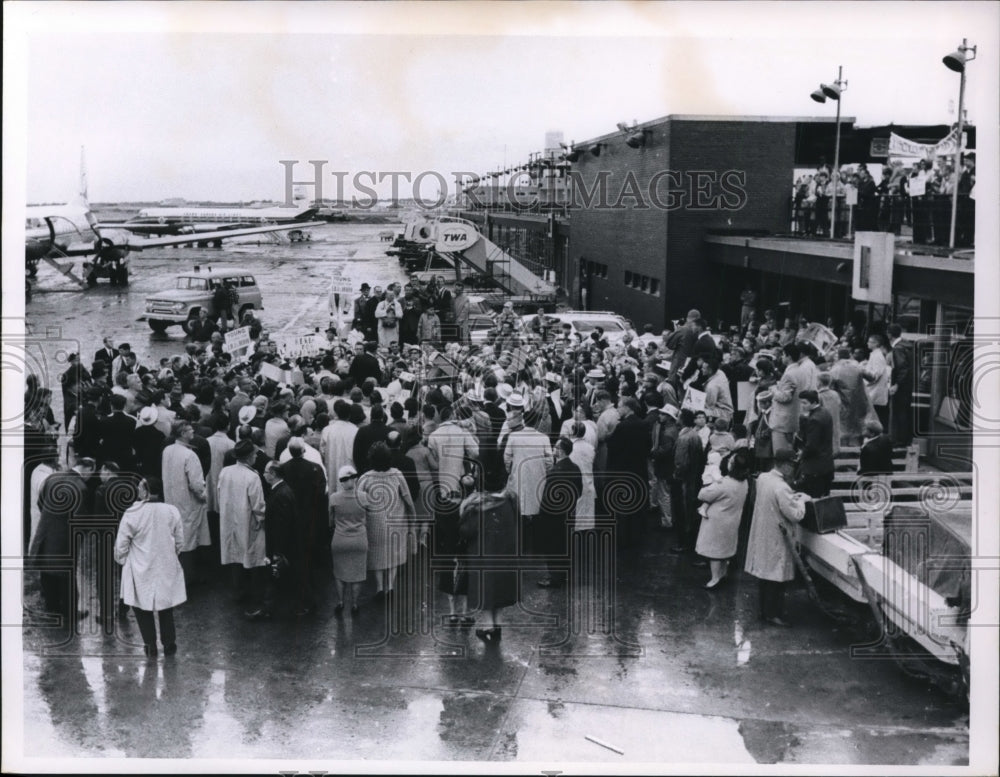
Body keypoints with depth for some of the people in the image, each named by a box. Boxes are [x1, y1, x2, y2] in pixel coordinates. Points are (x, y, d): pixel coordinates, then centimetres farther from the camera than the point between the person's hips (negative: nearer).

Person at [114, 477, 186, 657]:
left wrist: (122, 560, 12)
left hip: (141, 570, -2)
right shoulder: (172, 512, -10)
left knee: (142, 608, 16)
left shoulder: (132, 514, -17)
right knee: (166, 608, 18)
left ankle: (150, 646, 19)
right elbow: (180, 542, 0)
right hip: (167, 568, 2)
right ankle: (169, 645, 26)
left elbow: (121, 545, -8)